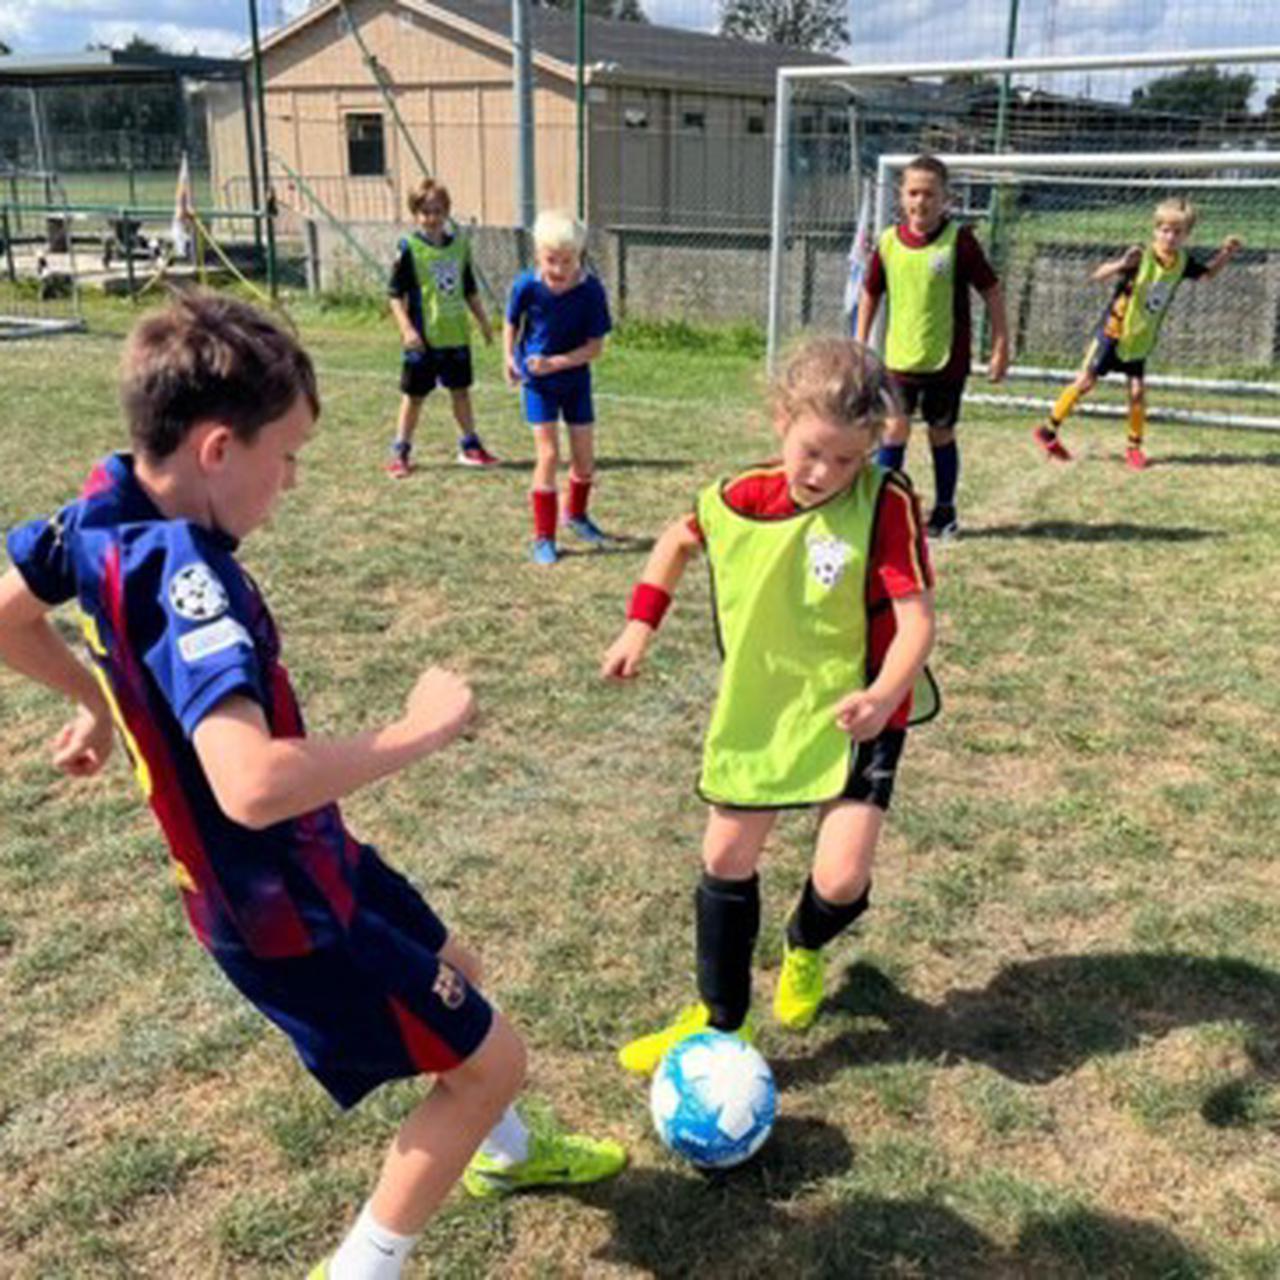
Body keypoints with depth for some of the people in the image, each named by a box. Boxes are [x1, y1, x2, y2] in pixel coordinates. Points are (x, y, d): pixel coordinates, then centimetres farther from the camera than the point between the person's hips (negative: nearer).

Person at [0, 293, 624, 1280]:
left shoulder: (108, 502, -6)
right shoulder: (180, 573, -35)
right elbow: (253, 785, -48)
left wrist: (102, 700, 25)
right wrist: (423, 730, -34)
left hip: (287, 870, 9)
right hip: (287, 908, -9)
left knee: (452, 970, 29)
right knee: (491, 1058, 7)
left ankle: (504, 1151, 55)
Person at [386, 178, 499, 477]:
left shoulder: (459, 245, 5)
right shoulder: (409, 248, -9)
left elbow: (470, 290, 15)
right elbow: (395, 294, -10)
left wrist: (483, 322, 16)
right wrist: (407, 329, -19)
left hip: (456, 335, 4)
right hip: (423, 337, -4)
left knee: (461, 390, 14)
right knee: (414, 395, 5)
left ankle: (470, 446, 27)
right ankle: (400, 452, 15)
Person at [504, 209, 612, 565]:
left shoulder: (590, 290, -19)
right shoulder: (527, 286, -18)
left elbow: (595, 347, -16)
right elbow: (511, 323, 2)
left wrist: (556, 362, -27)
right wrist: (510, 358, -10)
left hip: (575, 380, 2)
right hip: (537, 381, -1)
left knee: (584, 458, 8)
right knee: (548, 455, -8)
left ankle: (575, 514, 37)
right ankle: (543, 536, 3)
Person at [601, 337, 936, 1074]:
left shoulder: (886, 504, -21)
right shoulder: (742, 498, -9)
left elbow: (917, 619, -25)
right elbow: (680, 541, 12)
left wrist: (883, 696, -43)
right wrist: (640, 627, 4)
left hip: (856, 713, -4)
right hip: (762, 705, 4)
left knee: (842, 879, -12)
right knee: (726, 860, 8)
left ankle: (805, 949, 28)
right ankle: (721, 1021, 28)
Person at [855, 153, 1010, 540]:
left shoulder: (959, 240, -10)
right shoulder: (889, 242, -2)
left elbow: (992, 292, -3)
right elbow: (870, 293, 12)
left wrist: (1001, 346, -4)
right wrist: (861, 344, 10)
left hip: (947, 359, -2)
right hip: (900, 357, 2)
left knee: (941, 433, 9)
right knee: (895, 426, -7)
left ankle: (945, 511, 25)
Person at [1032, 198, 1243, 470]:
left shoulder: (1183, 262, -3)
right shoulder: (1140, 256, -20)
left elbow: (1208, 273, 19)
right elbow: (1098, 275, -29)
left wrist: (1226, 253, 0)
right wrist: (1121, 265, -48)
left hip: (1141, 340, 4)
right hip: (1113, 332, -4)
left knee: (1137, 391, -1)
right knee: (1086, 382, -1)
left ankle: (1134, 446, 13)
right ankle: (1048, 430, 10)